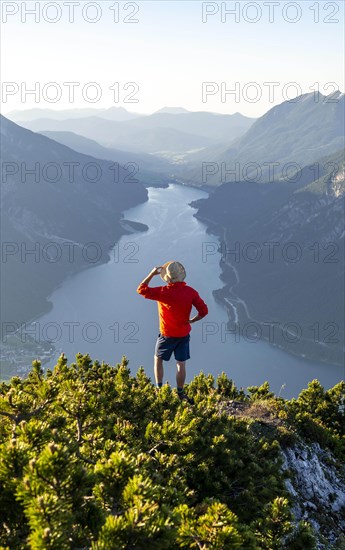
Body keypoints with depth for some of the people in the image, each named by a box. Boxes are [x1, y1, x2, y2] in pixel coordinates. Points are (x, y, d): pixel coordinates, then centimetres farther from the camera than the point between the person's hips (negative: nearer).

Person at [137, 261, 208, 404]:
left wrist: (152, 274, -3)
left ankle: (159, 389, 21)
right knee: (181, 364, 12)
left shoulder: (163, 292, -19)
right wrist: (191, 321, 4)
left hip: (167, 334, -2)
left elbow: (141, 289, -9)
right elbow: (204, 310, -10)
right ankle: (180, 393, 19)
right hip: (184, 334, 3)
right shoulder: (190, 291, -9)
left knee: (158, 359, 19)